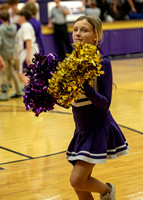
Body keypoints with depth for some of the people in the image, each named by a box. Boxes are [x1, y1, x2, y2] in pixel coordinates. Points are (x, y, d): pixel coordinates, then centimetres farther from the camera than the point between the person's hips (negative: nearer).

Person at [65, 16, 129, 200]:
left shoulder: (102, 63, -15)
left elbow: (105, 104, -20)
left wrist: (85, 86, -32)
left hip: (99, 127, -6)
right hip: (82, 129, 6)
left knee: (77, 180, -11)